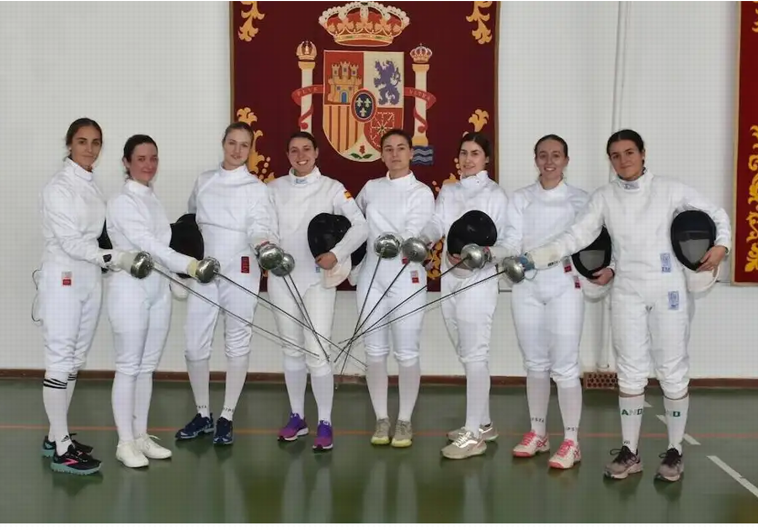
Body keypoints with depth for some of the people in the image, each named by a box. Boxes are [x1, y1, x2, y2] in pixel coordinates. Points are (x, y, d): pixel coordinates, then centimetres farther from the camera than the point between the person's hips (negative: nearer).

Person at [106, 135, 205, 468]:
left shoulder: (153, 200, 12)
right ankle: (125, 442, 8)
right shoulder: (121, 202, -13)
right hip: (130, 289, -8)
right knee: (128, 368, -1)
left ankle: (141, 436, 21)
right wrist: (186, 264, -38)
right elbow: (145, 244, -26)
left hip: (158, 289, 8)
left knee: (147, 367, 12)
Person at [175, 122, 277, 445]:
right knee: (195, 344, 4)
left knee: (237, 344, 3)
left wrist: (264, 244, -39)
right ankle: (203, 415, 20)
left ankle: (226, 418, 14)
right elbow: (190, 220, 22)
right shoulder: (204, 181, 10)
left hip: (240, 272, -3)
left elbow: (259, 226, -18)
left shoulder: (256, 187, -3)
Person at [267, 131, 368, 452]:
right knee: (292, 350, 12)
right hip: (282, 278, 3)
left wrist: (337, 254, -23)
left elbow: (361, 227, -10)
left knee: (316, 352, -8)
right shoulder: (274, 188, 7)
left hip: (317, 279, -3)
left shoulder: (332, 188, -2)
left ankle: (325, 424, 3)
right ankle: (297, 417, 24)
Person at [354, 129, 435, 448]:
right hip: (371, 276, 4)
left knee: (407, 353, 1)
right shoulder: (371, 188, 9)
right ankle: (381, 420, 18)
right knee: (375, 351, 6)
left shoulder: (422, 192, -3)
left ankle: (404, 422, 14)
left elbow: (412, 236, -12)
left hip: (407, 279, -3)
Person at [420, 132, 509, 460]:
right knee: (468, 356, 14)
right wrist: (422, 238, -25)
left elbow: (504, 242, -7)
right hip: (449, 281, 7)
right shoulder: (447, 192, 13)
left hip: (478, 282, -7)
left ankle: (473, 435, -3)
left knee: (475, 357, -7)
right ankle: (483, 424, 26)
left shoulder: (495, 194, -3)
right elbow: (436, 225, -3)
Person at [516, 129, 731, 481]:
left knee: (672, 371, 3)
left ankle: (674, 452, 17)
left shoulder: (671, 190, -2)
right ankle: (630, 452, 17)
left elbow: (716, 214, 6)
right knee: (630, 373, 7)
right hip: (626, 293, 2)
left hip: (668, 291, -2)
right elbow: (576, 237, -5)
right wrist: (535, 258, -16)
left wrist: (721, 245, -13)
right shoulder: (604, 197, 3)